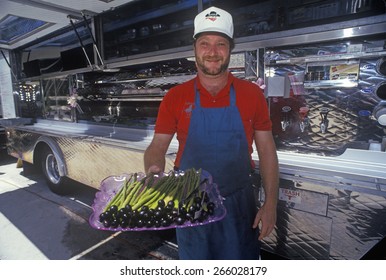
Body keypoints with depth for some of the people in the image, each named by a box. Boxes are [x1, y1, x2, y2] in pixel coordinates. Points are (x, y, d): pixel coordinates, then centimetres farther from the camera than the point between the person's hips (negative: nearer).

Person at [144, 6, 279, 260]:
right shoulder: (175, 97, -3)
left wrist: (271, 203, -5)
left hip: (239, 203, 0)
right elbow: (158, 146, -2)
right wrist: (154, 172, -24)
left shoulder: (252, 94, -3)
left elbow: (266, 150, -1)